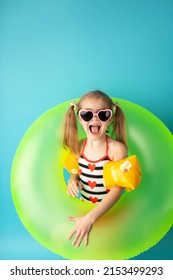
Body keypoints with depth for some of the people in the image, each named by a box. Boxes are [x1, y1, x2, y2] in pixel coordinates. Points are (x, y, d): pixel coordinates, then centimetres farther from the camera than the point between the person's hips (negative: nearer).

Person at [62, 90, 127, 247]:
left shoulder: (117, 148, -18)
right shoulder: (79, 146, -4)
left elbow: (117, 189, -21)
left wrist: (90, 218, -30)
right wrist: (73, 179, -9)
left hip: (109, 212, -4)